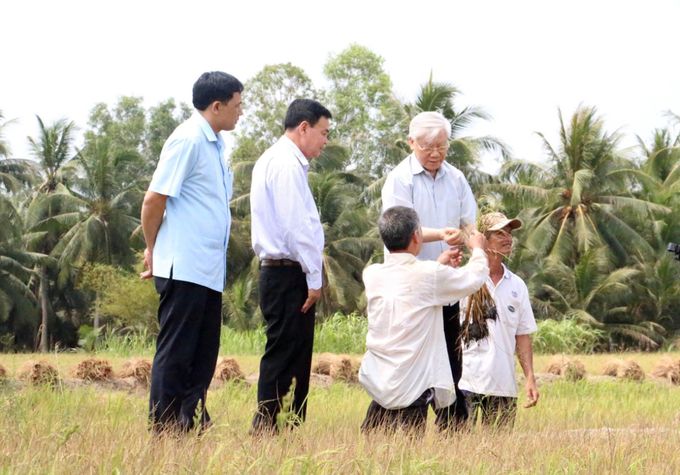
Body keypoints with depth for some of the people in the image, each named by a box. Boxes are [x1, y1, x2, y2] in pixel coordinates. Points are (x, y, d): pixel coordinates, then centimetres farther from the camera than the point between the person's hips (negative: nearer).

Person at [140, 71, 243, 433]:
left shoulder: (214, 144, 16)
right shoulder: (188, 140, -12)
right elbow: (154, 201, -13)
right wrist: (153, 249, -1)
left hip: (208, 271, 9)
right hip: (183, 268, -9)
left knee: (203, 353, 10)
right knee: (175, 352, -4)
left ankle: (192, 425, 16)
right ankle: (163, 429, 0)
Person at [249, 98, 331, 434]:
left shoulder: (271, 160, 20)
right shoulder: (287, 164, -13)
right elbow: (297, 226, -18)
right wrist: (314, 278, -14)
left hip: (277, 271, 10)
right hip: (290, 274, -10)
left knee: (293, 356, 10)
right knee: (284, 356, -9)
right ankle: (265, 429, -9)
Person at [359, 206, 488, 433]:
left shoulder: (372, 275, 4)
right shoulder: (429, 274, -10)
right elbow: (475, 277, 7)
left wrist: (440, 264, 34)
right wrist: (477, 249, 27)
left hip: (377, 386, 5)